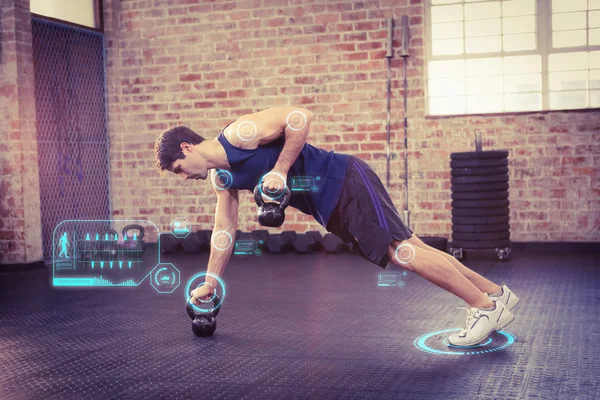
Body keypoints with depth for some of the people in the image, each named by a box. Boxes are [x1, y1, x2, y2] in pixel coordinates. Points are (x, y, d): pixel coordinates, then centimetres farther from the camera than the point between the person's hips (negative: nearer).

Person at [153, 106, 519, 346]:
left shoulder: (238, 133, -16)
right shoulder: (221, 179, 11)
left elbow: (300, 116, -21)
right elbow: (224, 230, 18)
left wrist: (279, 171, -22)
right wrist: (210, 283, 19)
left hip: (346, 182, -8)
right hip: (330, 209, 8)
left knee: (401, 248, -15)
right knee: (408, 248, 6)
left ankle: (486, 305, -5)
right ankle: (496, 292, 11)